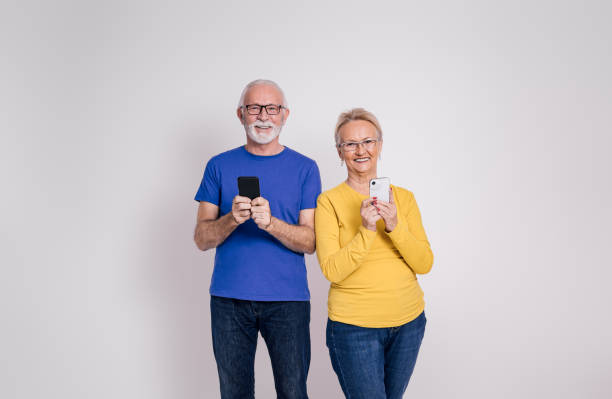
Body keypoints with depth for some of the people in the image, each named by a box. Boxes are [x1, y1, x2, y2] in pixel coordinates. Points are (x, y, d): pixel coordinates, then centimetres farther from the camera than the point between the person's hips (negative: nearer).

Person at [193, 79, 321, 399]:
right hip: (229, 300, 1)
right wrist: (232, 219, -19)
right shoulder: (220, 166, 6)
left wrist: (270, 223, -21)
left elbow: (310, 241, -2)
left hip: (287, 300, -1)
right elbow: (202, 239, 2)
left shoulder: (304, 168, 4)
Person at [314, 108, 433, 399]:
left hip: (408, 321, 4)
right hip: (354, 325, -4)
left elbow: (425, 264, -2)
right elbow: (332, 270, -14)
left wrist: (395, 226, -17)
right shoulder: (329, 202, -6)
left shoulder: (403, 198, 5)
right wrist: (366, 230, -24)